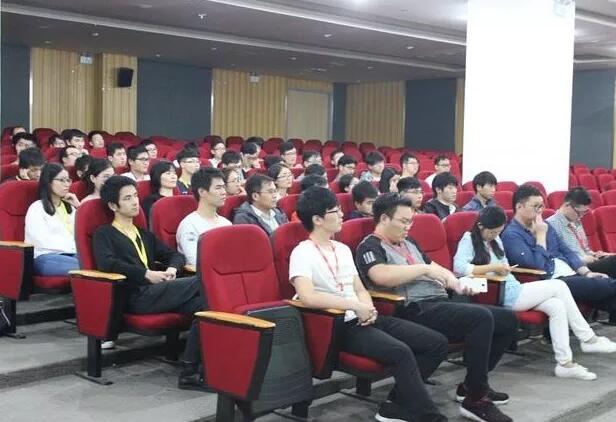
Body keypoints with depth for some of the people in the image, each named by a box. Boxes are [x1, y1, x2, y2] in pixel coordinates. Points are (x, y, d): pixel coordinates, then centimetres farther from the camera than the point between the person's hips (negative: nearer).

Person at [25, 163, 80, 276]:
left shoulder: (69, 207, 26)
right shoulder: (36, 208, 4)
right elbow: (43, 241, -8)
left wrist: (78, 207, 13)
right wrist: (73, 246, -11)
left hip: (72, 254, 6)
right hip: (46, 257, -5)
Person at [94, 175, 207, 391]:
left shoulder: (145, 235, 31)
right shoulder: (104, 234, 11)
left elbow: (175, 255, 28)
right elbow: (106, 262, -10)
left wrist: (172, 268, 4)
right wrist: (147, 274, -14)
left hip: (158, 292, 6)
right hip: (137, 297, -6)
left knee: (203, 304, -25)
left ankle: (190, 372, -25)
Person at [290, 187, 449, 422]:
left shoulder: (343, 249, 17)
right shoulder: (303, 253, -8)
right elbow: (307, 297, -24)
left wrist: (368, 309, -5)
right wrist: (355, 306, -21)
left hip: (364, 319, 8)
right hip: (340, 325, -8)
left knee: (437, 343, -3)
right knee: (400, 352, -31)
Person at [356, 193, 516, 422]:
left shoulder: (408, 243, 25)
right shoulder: (370, 246, -2)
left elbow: (435, 268, 29)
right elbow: (382, 276, -23)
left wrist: (456, 283, 6)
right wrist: (424, 268, -14)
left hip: (441, 303, 9)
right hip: (415, 311, -9)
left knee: (508, 319, 2)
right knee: (481, 317, -29)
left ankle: (472, 384, 14)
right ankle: (476, 400, -19)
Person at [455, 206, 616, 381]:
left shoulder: (495, 239, 18)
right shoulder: (469, 240, -7)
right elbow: (459, 267, -23)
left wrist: (504, 269, -1)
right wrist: (493, 267, -19)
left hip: (513, 290, 8)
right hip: (501, 296, -8)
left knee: (557, 306, -11)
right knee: (559, 286, -9)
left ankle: (565, 363, -9)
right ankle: (588, 339, 0)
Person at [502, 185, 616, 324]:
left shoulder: (544, 225, 17)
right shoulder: (511, 235, -9)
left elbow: (567, 252, 17)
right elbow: (537, 265, -19)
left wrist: (587, 273, 3)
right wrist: (540, 235, -10)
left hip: (571, 275, 8)